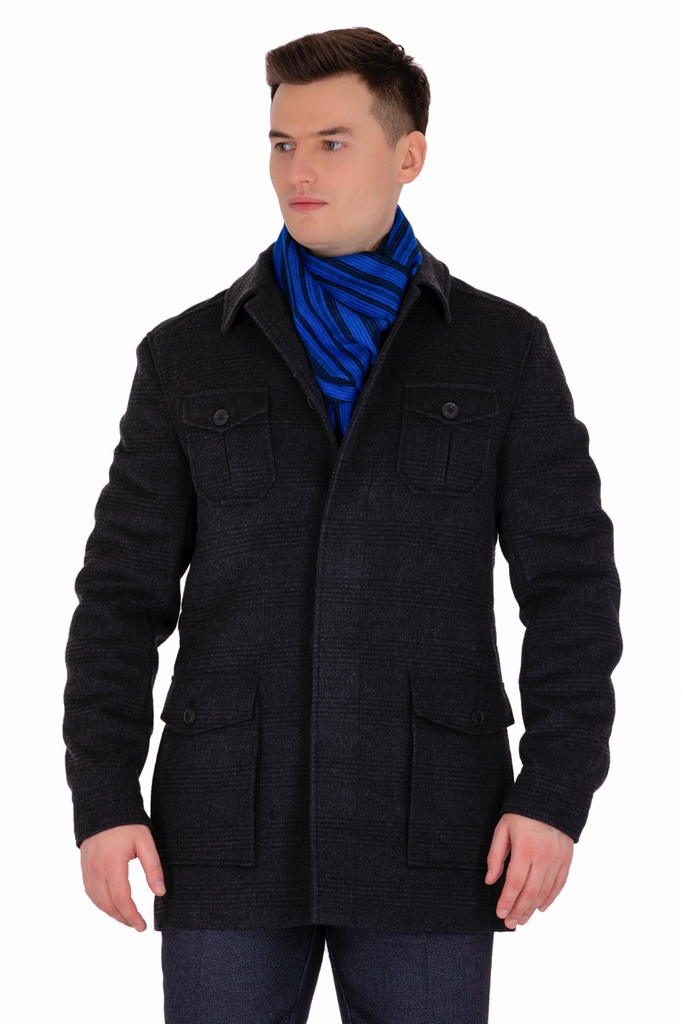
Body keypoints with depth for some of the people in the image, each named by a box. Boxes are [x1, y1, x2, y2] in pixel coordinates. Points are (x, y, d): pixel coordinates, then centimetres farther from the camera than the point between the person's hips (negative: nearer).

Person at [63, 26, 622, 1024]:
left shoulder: (505, 350, 4)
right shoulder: (189, 356, 6)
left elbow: (570, 583, 0)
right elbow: (124, 593, 5)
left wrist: (556, 793, -11)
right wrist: (103, 800, -5)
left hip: (429, 828, 0)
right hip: (232, 824, 1)